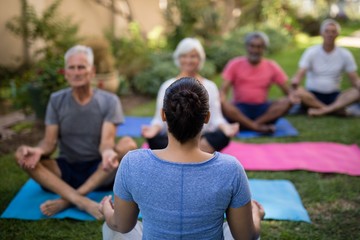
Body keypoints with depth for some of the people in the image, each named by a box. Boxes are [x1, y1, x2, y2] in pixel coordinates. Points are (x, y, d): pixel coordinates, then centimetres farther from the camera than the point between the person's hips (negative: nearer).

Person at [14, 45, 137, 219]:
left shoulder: (109, 101, -4)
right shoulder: (56, 100, 2)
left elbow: (106, 141, -16)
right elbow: (49, 142, -5)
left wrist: (108, 152, -42)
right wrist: (38, 151, -31)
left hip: (98, 173, -1)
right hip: (65, 170, 2)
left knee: (128, 144, -28)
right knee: (21, 155, -22)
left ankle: (67, 199, -30)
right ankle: (82, 202, -39)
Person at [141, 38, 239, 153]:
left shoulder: (210, 86, 9)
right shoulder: (167, 86, 8)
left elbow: (216, 117, 0)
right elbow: (160, 119, 2)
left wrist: (225, 127, -22)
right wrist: (154, 128, -21)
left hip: (202, 139, 1)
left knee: (222, 136, -31)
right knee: (154, 139, -32)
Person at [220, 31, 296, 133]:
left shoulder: (272, 66, 2)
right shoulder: (235, 64, -3)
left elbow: (287, 91, 3)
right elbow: (223, 90, -7)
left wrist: (291, 97, -21)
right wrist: (222, 100, -31)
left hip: (262, 109, 2)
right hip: (240, 108, -2)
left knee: (287, 102, -25)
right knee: (222, 105, -32)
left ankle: (248, 124, -30)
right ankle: (257, 127, -34)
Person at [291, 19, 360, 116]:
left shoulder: (345, 54, 3)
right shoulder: (311, 52, -3)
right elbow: (300, 74, -14)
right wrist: (295, 81, -39)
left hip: (334, 96, 2)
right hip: (313, 95, -2)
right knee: (297, 92, -34)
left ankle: (322, 110, -32)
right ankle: (336, 109, -25)